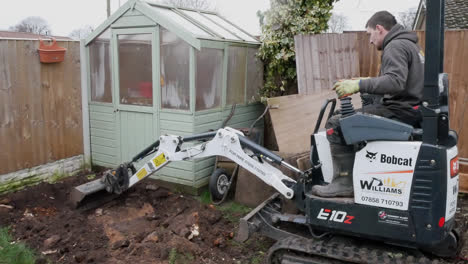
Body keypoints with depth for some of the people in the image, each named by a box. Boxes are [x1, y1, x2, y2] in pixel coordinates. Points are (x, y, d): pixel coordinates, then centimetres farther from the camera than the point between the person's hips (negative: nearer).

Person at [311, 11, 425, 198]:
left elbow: (395, 81, -28)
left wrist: (359, 85, -27)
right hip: (411, 108, 11)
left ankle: (344, 183, -13)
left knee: (336, 124, -15)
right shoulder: (410, 44, 22)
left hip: (401, 111, -11)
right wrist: (366, 83, 22)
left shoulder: (395, 46, -12)